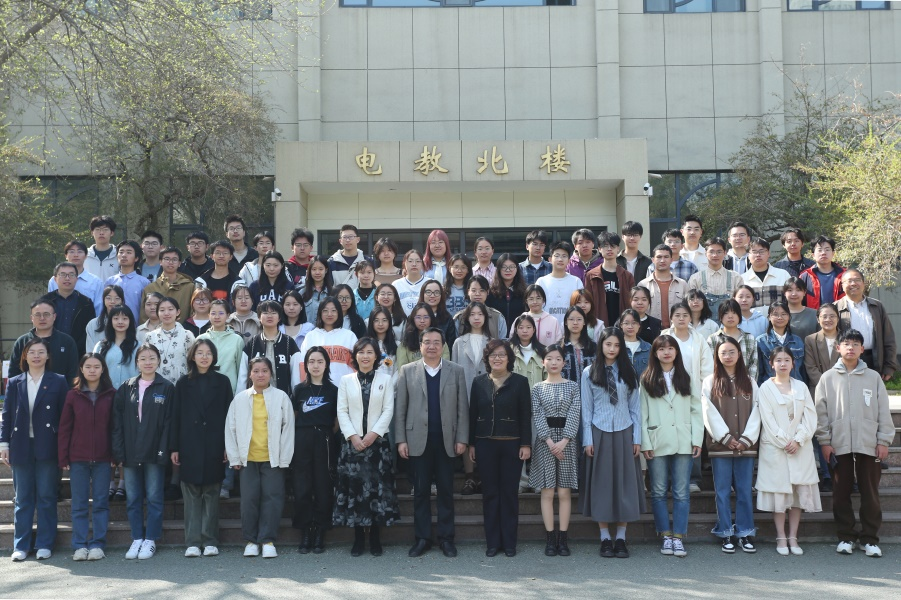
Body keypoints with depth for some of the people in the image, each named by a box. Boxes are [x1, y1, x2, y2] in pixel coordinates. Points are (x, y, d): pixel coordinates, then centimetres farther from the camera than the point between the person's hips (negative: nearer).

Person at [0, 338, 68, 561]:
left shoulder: (58, 382, 2)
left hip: (47, 447, -2)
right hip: (21, 448, 2)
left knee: (46, 497, 3)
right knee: (23, 498, 7)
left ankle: (44, 544, 11)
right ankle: (21, 545, 14)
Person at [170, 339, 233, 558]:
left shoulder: (222, 382, 5)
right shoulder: (183, 383, 7)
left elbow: (228, 414, 4)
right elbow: (176, 416, 5)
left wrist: (228, 446, -3)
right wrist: (174, 447, -1)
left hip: (213, 447, 0)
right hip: (189, 446, 1)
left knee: (211, 494, 3)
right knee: (191, 495, 2)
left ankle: (210, 541, 8)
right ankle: (192, 542, 5)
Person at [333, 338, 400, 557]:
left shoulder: (385, 380, 7)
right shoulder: (346, 380, 9)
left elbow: (388, 410, 0)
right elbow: (342, 411, 3)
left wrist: (374, 433, -11)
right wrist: (352, 436, -9)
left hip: (377, 441, 0)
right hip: (352, 442, 1)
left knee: (378, 487, -1)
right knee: (353, 487, -1)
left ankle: (375, 537, 8)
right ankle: (358, 537, 7)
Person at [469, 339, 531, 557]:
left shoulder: (520, 382, 0)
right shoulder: (479, 382, 6)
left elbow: (526, 415, -2)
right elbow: (472, 414, 7)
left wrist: (526, 444, -7)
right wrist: (471, 444, 4)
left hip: (511, 444, -2)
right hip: (485, 444, 2)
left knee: (509, 492, 4)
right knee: (490, 492, 5)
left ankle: (509, 542, 12)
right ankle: (492, 542, 13)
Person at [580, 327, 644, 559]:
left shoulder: (628, 373, 7)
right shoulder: (589, 373, 3)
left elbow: (635, 407, 7)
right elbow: (586, 408, 3)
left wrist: (637, 438, 0)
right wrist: (587, 440, -3)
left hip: (624, 433, 1)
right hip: (599, 433, -1)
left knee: (624, 482, 2)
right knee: (601, 483, 2)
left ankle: (621, 538, 9)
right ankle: (605, 538, 9)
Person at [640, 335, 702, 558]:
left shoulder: (686, 378, 9)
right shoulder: (646, 380, 6)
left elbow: (696, 410, 6)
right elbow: (642, 413, 2)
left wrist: (697, 440, -2)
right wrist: (645, 443, -5)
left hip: (683, 442, 0)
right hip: (657, 443, 0)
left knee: (681, 492, 1)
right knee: (659, 492, 3)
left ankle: (678, 537, 6)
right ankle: (666, 536, 12)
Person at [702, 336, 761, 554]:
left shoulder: (749, 382, 10)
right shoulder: (710, 382, 3)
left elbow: (755, 412, 4)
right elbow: (710, 414, -4)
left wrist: (746, 439, -7)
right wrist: (726, 438, -11)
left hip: (746, 445, 2)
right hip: (720, 445, -2)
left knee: (744, 491, 5)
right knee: (723, 492, 2)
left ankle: (745, 534, 12)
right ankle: (726, 535, 9)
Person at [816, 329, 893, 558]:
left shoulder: (873, 377, 4)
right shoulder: (828, 378, 4)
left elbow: (884, 411, 4)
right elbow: (821, 412, 3)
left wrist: (884, 440, -1)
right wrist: (825, 442, -2)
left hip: (869, 444, 0)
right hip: (839, 445, 0)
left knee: (870, 493, 3)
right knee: (841, 493, 5)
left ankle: (870, 538, 12)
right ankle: (846, 537, 16)